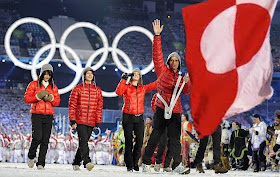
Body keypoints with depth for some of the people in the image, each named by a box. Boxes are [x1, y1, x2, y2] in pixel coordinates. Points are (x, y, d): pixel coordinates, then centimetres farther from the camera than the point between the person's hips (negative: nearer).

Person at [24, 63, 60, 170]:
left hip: (48, 116, 3)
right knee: (37, 137, -16)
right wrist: (37, 97, -14)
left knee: (45, 140, -2)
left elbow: (57, 101, 15)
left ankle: (41, 163, 1)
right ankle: (31, 156, 10)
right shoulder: (34, 85, 4)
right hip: (37, 115, -3)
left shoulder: (53, 87, 15)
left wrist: (51, 98, -6)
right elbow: (26, 98, 1)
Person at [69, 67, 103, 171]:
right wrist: (72, 121, -5)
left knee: (84, 142, 7)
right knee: (83, 141, -17)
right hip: (80, 121, -4)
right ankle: (87, 162, -25)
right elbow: (72, 105, 1)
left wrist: (98, 122, 8)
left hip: (91, 122, 4)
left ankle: (76, 163, 17)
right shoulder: (78, 89, 3)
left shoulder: (97, 90, 12)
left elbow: (99, 107, 13)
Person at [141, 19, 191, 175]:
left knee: (175, 138, -1)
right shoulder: (162, 71, 6)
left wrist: (187, 82, -7)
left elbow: (186, 91, 13)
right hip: (161, 108, -4)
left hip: (175, 111, 4)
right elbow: (157, 54, -3)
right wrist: (157, 36, -10)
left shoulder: (180, 77, 19)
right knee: (156, 135, -2)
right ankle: (146, 162, 6)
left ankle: (177, 165, -5)